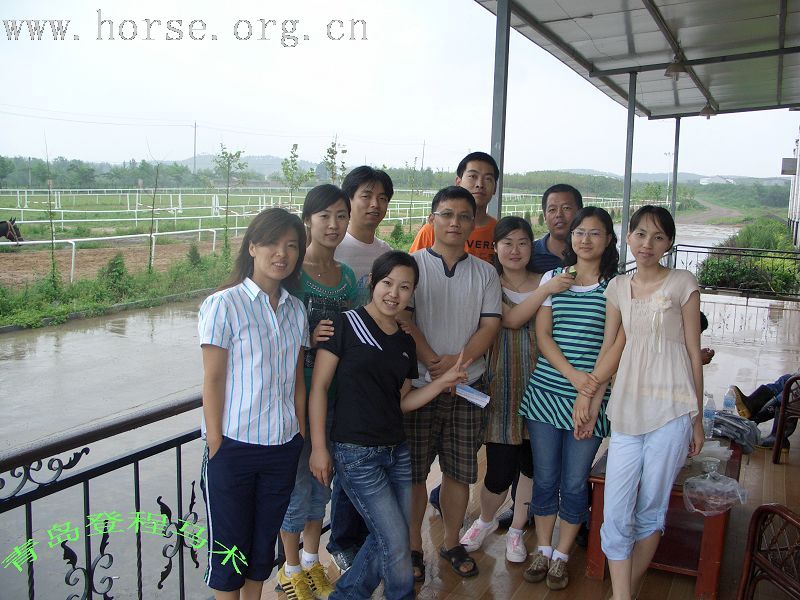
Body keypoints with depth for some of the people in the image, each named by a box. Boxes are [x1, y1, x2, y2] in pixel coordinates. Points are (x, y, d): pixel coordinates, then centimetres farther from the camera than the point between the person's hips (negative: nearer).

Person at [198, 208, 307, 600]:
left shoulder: (295, 309, 5)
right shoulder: (223, 305, -11)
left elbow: (297, 380, 9)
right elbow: (212, 380, -10)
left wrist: (300, 436, 8)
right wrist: (215, 446, -10)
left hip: (283, 446, 5)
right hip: (234, 446, -5)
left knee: (265, 540, 18)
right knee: (229, 543, 10)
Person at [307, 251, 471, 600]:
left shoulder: (405, 343, 10)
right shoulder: (346, 325, -10)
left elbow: (400, 402, 12)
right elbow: (319, 386, -9)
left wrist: (444, 382, 1)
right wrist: (318, 447, -12)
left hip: (397, 450, 7)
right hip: (356, 453, -7)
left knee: (386, 540, 13)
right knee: (397, 545, -1)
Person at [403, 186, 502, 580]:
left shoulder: (485, 273, 8)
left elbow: (491, 325, 0)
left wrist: (458, 361, -16)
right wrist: (431, 364, -19)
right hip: (418, 385, -2)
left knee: (459, 472, 12)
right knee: (414, 473, 6)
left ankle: (452, 543, 30)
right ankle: (413, 547, 24)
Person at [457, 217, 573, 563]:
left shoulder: (547, 281, 8)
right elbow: (511, 319, -16)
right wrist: (546, 290, -21)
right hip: (503, 386, -2)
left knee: (533, 466, 9)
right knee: (500, 472, -1)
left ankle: (516, 531, 32)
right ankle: (485, 520, 31)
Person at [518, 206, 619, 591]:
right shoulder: (553, 278, 7)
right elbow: (542, 335, 1)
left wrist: (595, 396, -13)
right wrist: (573, 374, -14)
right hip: (547, 390, 2)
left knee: (575, 482, 7)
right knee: (544, 477, 10)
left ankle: (561, 557, 25)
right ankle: (542, 551, 28)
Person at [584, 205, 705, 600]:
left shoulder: (683, 283, -1)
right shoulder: (618, 287, 10)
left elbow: (694, 352, 1)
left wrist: (697, 418, 3)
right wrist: (589, 393, 2)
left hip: (670, 411, -3)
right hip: (627, 411, 3)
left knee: (650, 511, 7)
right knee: (615, 515, -1)